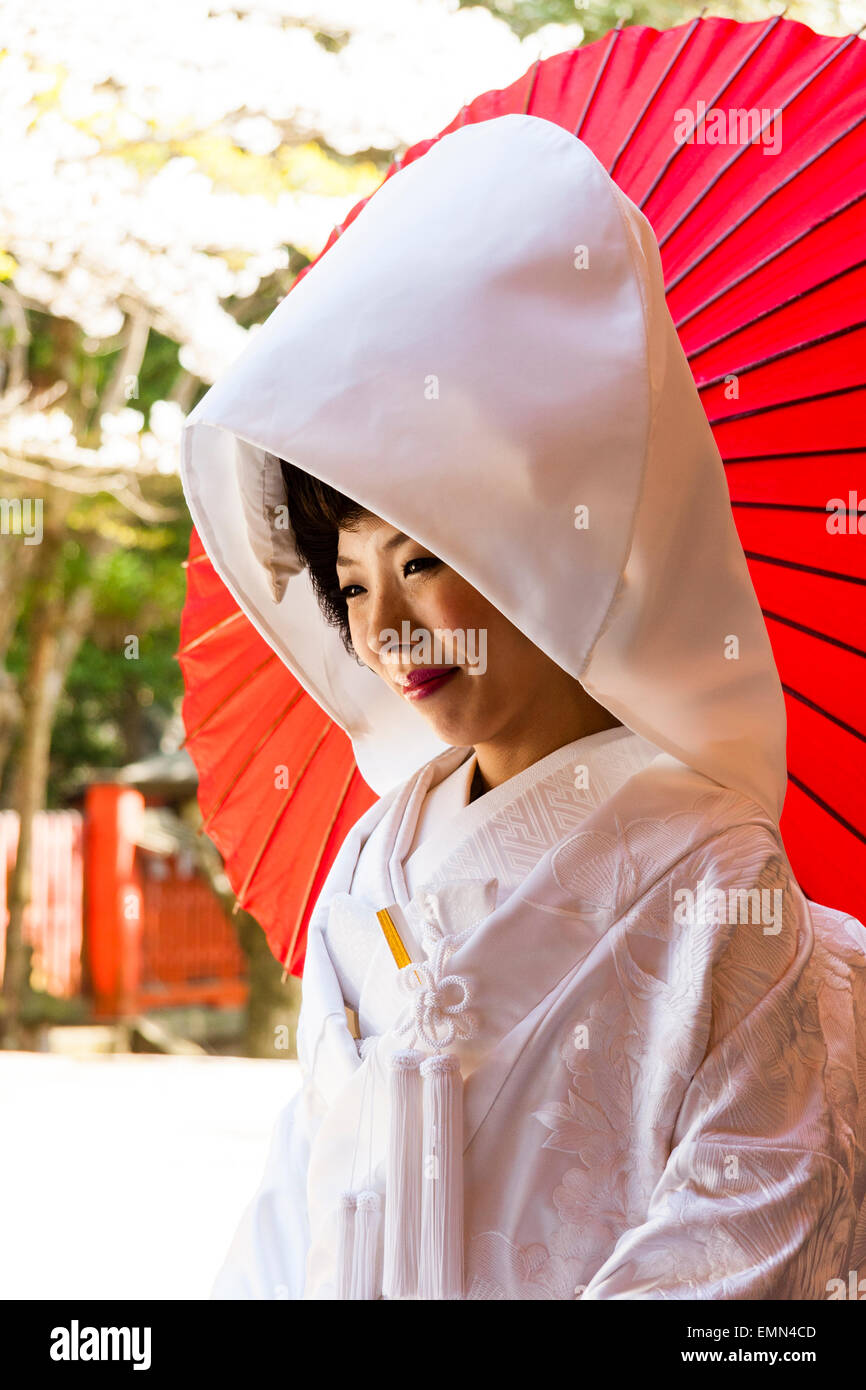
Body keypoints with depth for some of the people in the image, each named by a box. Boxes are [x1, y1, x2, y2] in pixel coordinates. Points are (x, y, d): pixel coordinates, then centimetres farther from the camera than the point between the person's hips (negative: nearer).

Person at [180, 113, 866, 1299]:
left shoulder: (703, 870, -12)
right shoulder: (379, 854, 7)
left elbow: (756, 1204, -12)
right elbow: (319, 1157, 13)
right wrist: (255, 1295, 3)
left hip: (558, 1287, -5)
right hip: (345, 1290, 6)